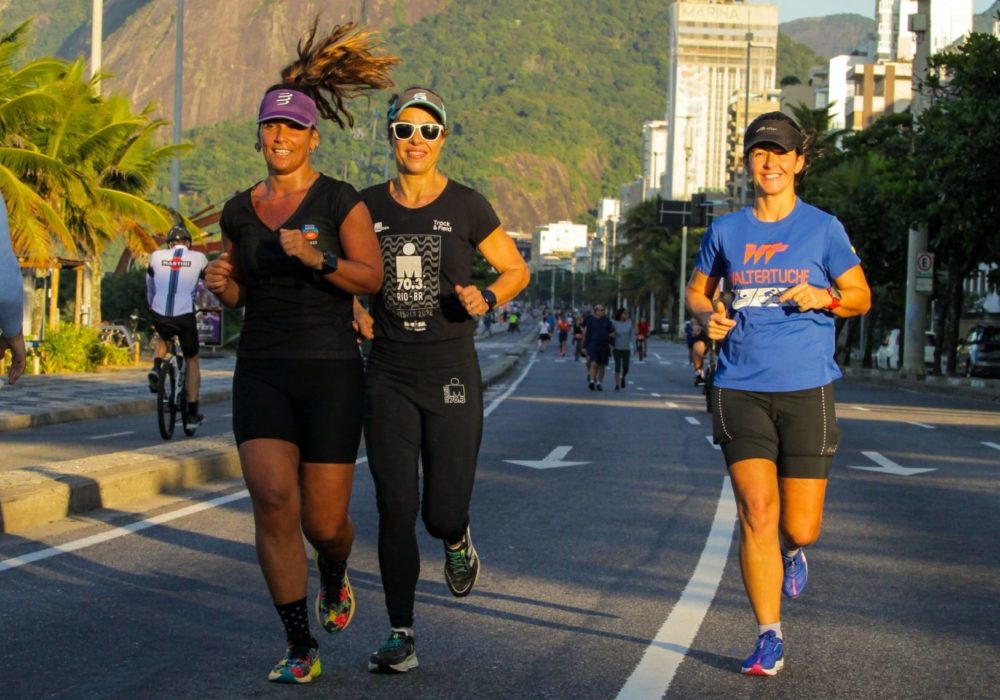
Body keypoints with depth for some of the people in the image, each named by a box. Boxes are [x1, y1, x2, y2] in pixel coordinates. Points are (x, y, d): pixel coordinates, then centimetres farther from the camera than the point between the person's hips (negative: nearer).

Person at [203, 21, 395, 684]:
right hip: (262, 372, 3)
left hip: (330, 371, -3)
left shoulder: (339, 201, -4)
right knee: (272, 500, -15)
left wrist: (316, 257, -25)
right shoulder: (240, 210, 9)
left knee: (324, 520, 0)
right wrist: (222, 283, -3)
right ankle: (301, 648, -4)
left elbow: (372, 277, -9)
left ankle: (335, 578, 39)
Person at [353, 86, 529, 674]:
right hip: (389, 376, 2)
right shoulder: (368, 206, 5)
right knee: (395, 509, -4)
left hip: (452, 375, -2)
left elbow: (517, 269, 7)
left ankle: (457, 539, 37)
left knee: (443, 514, -1)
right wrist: (356, 313, 0)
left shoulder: (466, 207, -2)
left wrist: (487, 298, -14)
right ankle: (401, 635, 6)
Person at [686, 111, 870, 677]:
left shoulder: (823, 228, 3)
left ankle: (793, 549, 41)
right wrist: (709, 316, -1)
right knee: (757, 512, -12)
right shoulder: (726, 231, 8)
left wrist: (825, 297, -12)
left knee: (800, 525, 1)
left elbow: (862, 296, 9)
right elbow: (697, 291, 22)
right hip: (741, 390, 1)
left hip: (807, 390, -1)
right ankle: (770, 639, -2)